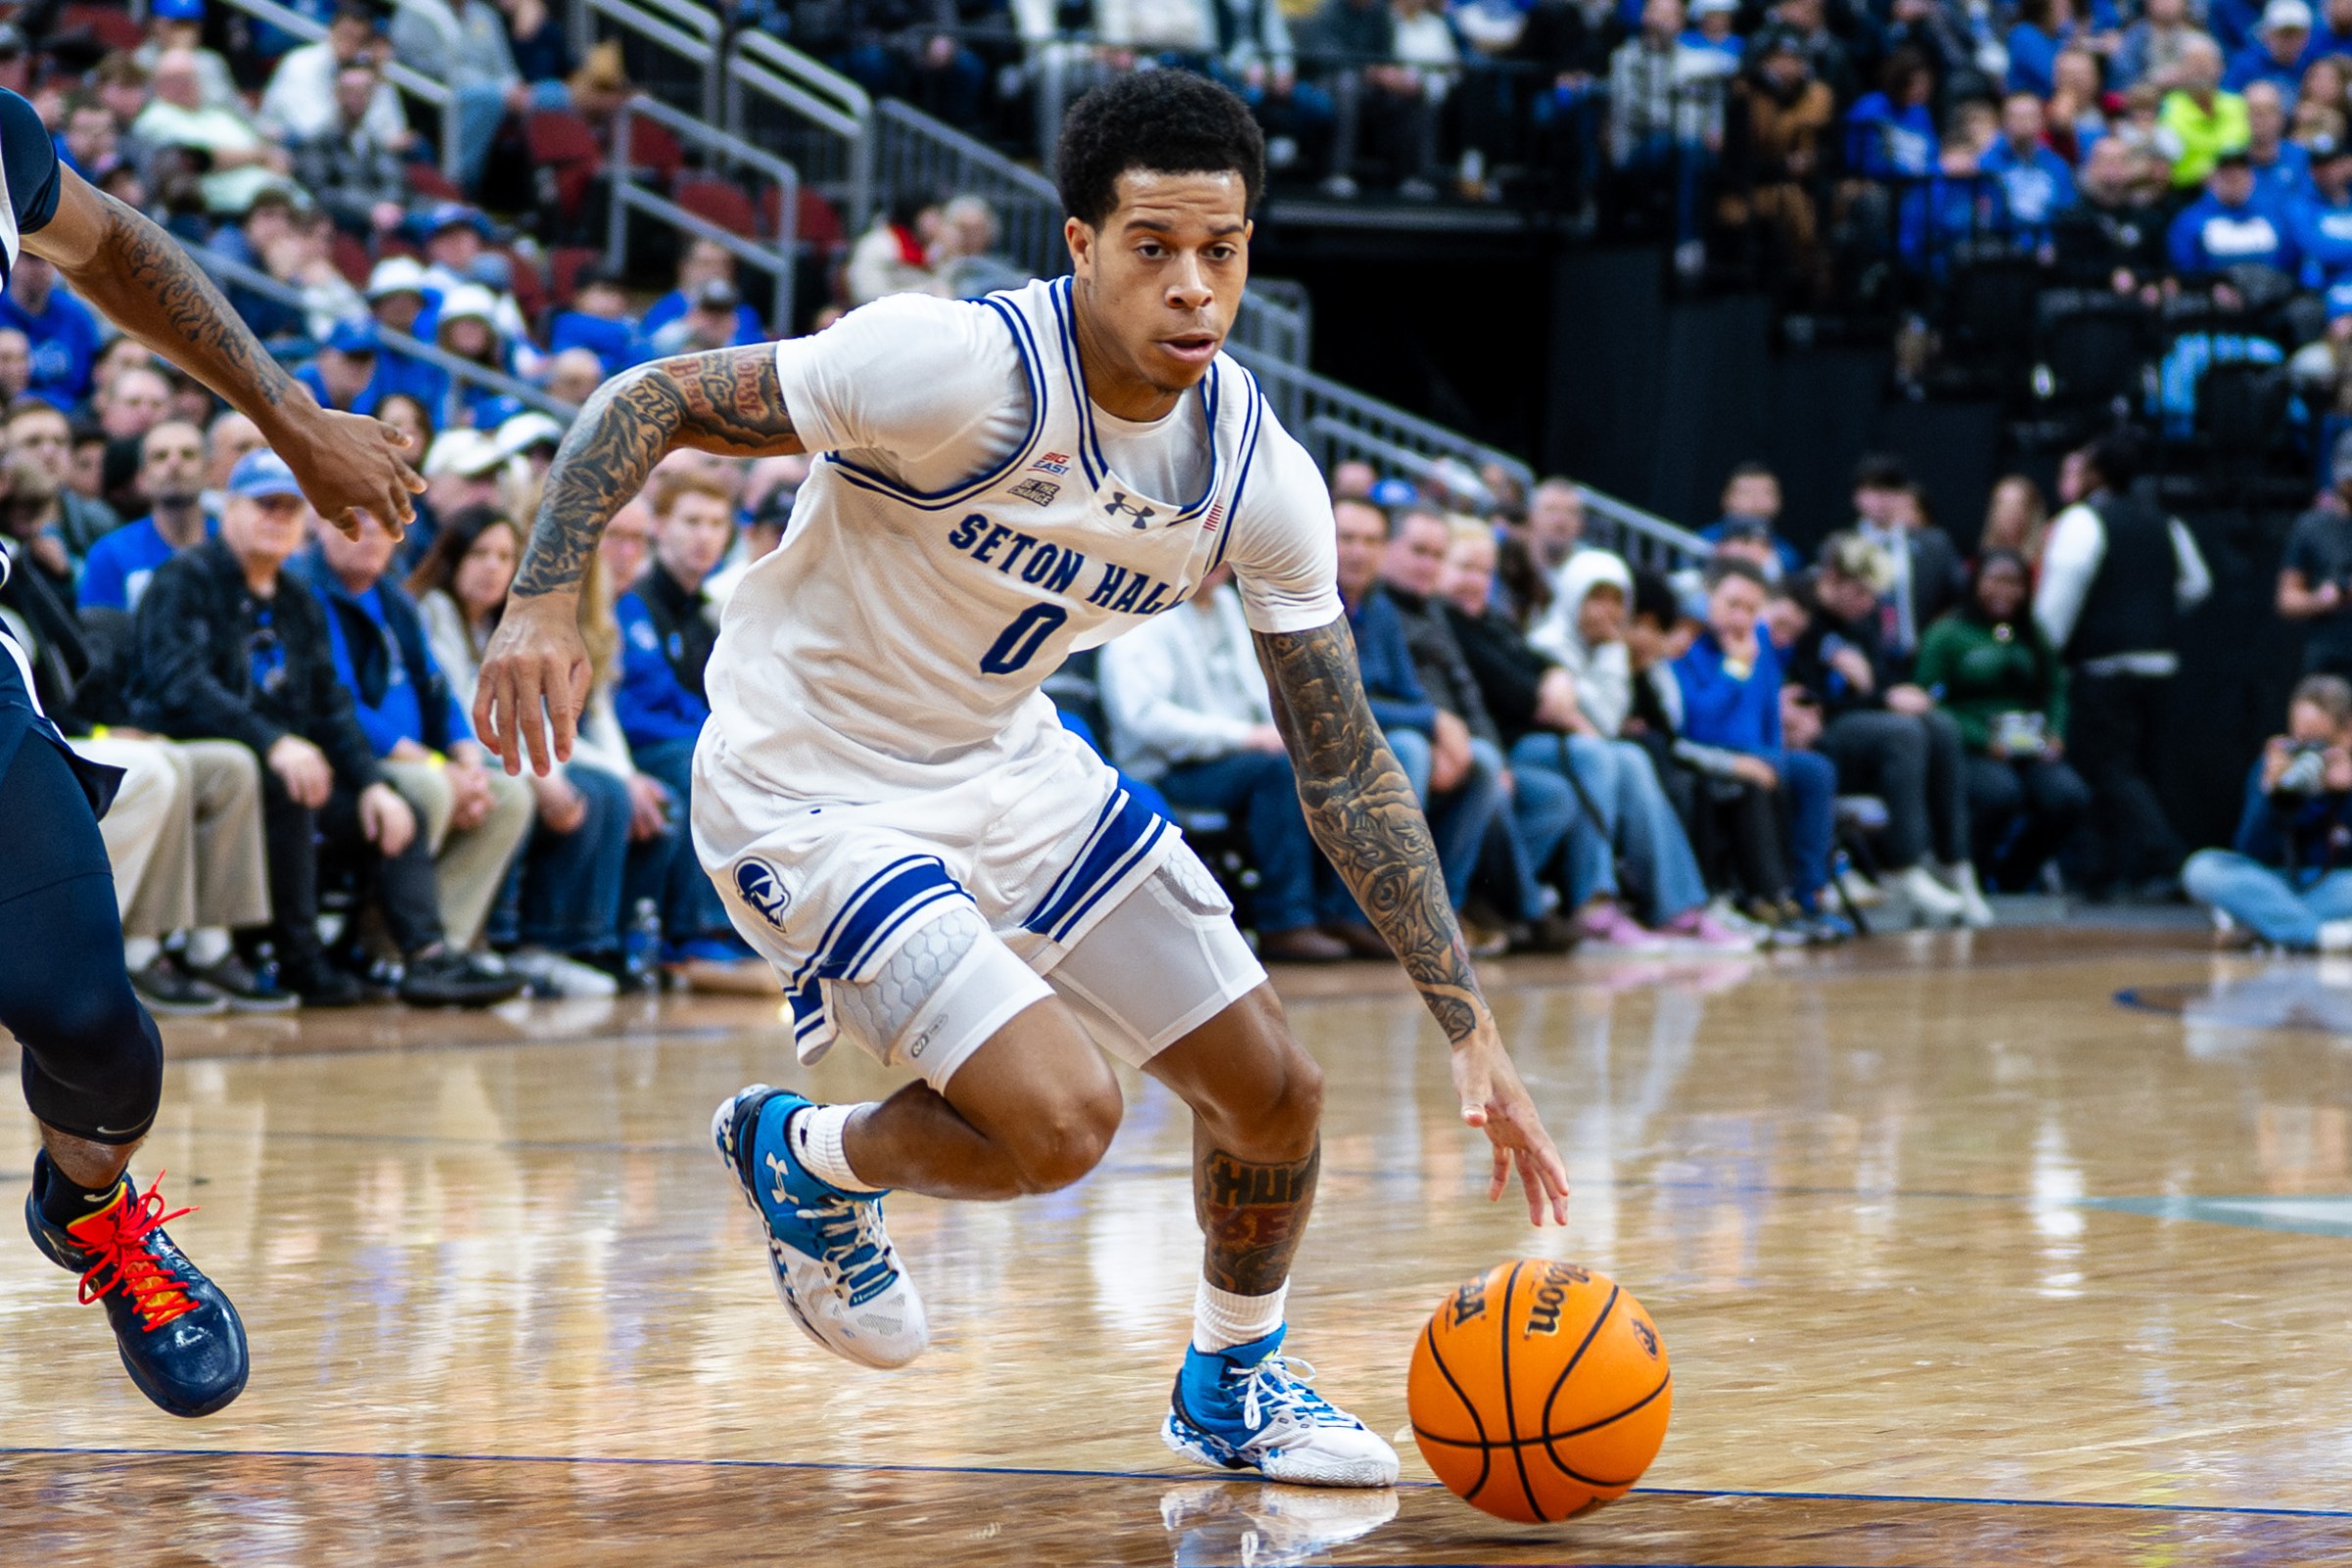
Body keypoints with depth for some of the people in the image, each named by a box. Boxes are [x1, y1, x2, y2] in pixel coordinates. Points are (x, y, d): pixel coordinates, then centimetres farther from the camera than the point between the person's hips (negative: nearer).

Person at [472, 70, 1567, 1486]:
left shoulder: (1263, 478, -11)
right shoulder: (960, 368, -29)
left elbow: (1346, 770, -2)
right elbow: (649, 403, -22)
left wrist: (1473, 1029, -6)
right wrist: (546, 601, -38)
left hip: (1008, 764, 7)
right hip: (810, 791, -7)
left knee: (1276, 1095, 5)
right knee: (1062, 1117, -22)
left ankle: (1235, 1387, 34)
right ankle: (808, 1161, 10)